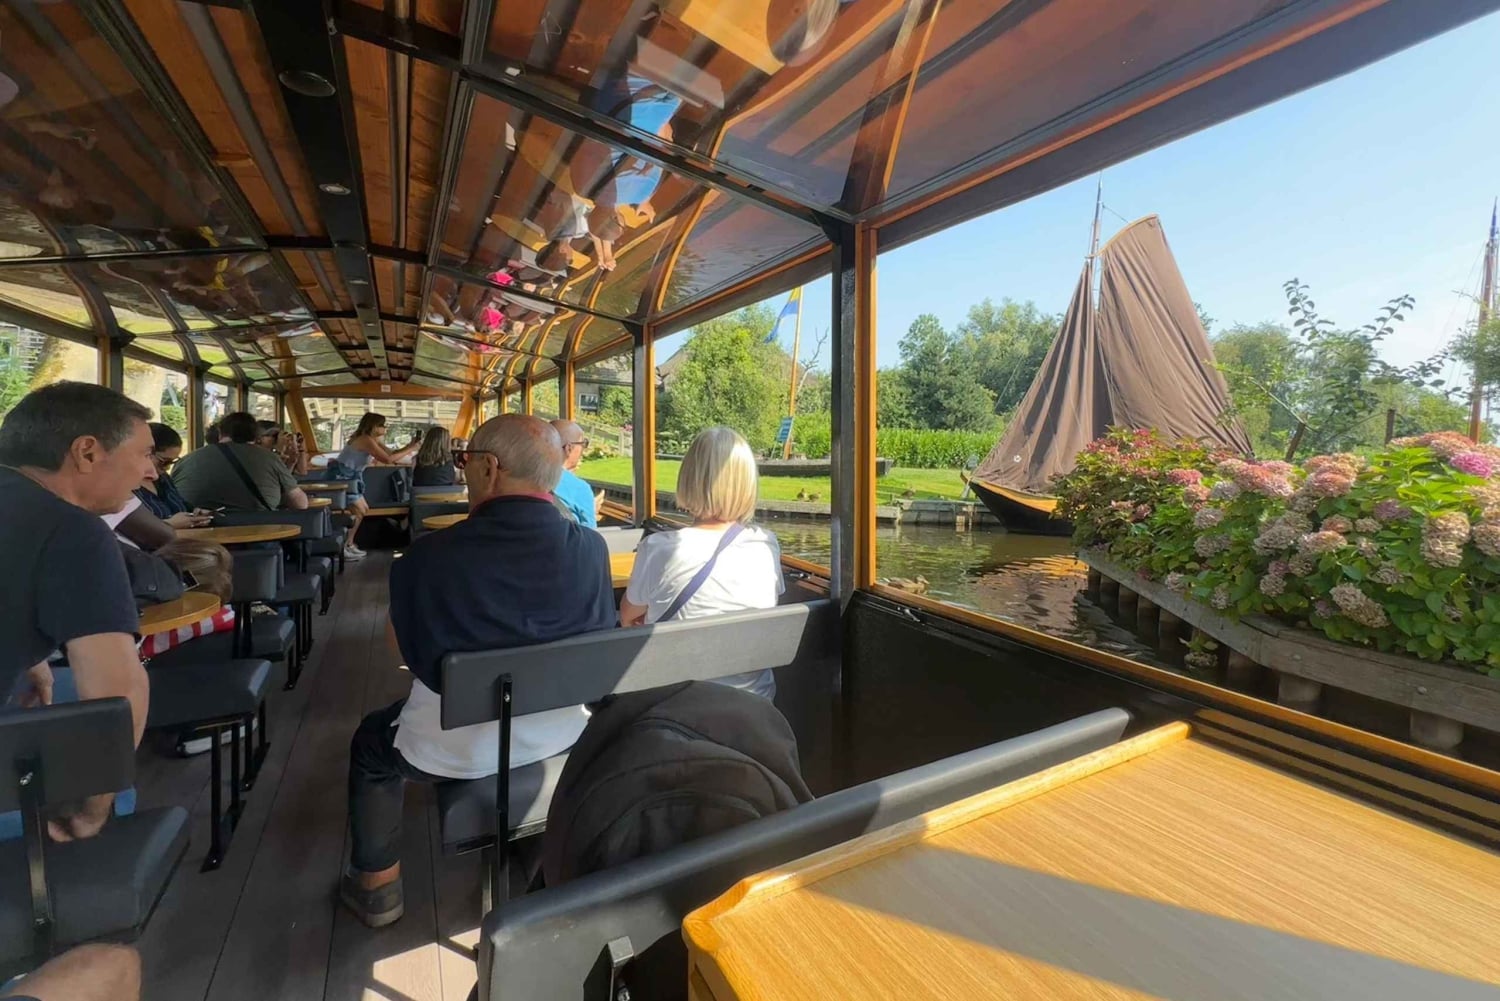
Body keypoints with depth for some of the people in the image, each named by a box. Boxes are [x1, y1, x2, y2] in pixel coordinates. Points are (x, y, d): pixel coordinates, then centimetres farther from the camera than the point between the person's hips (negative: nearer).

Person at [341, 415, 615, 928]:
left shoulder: (429, 555, -26)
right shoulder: (592, 548, -19)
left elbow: (405, 648, -8)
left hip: (457, 751, -2)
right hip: (560, 738, 3)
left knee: (370, 740, 29)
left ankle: (376, 884, 44)